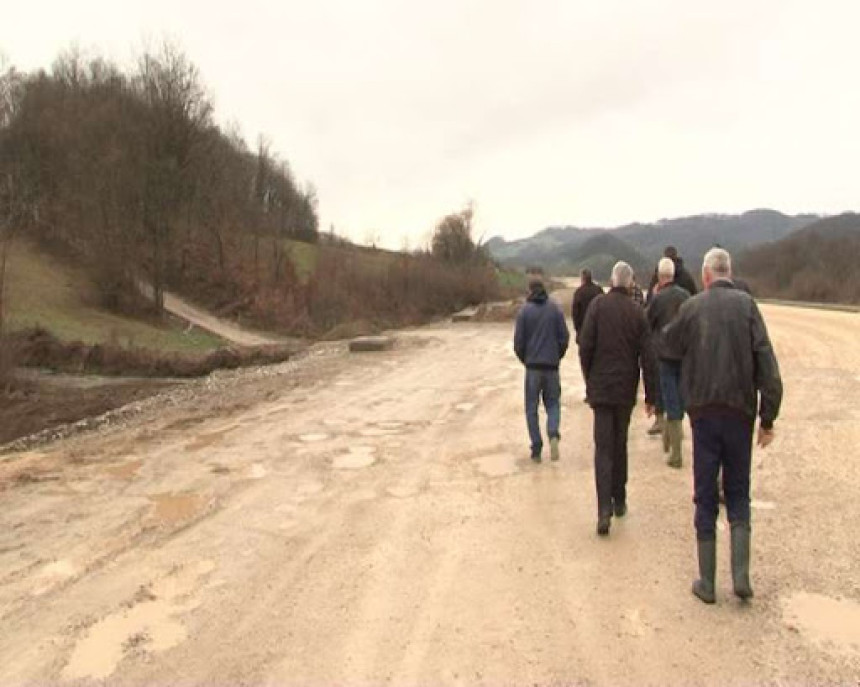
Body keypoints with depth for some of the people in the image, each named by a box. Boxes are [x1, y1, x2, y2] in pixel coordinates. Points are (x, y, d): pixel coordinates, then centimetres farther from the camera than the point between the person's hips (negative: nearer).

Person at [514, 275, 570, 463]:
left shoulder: (525, 311, -3)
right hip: (552, 366, 2)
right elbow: (565, 338, 0)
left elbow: (518, 342, -4)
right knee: (553, 403, 14)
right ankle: (553, 435, -12)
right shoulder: (555, 309, 2)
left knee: (532, 408, 8)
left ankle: (536, 449, 5)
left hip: (532, 366, -1)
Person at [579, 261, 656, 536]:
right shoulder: (637, 312, 0)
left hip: (601, 387, -2)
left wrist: (588, 381, 5)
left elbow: (585, 346, -8)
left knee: (603, 448, -2)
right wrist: (650, 395, 7)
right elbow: (647, 358, 0)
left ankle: (605, 509, -12)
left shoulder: (598, 305, -5)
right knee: (620, 445, 16)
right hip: (626, 389, 2)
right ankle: (619, 501, 26)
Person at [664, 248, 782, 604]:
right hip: (740, 411, 1)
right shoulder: (746, 305, -3)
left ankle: (707, 582, 15)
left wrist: (669, 327, 32)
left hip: (703, 411, 0)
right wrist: (768, 418, -2)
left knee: (706, 498, 9)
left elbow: (671, 348, 11)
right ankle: (741, 574, 8)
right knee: (738, 494, 16)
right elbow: (767, 364, -7)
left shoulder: (692, 307, -3)